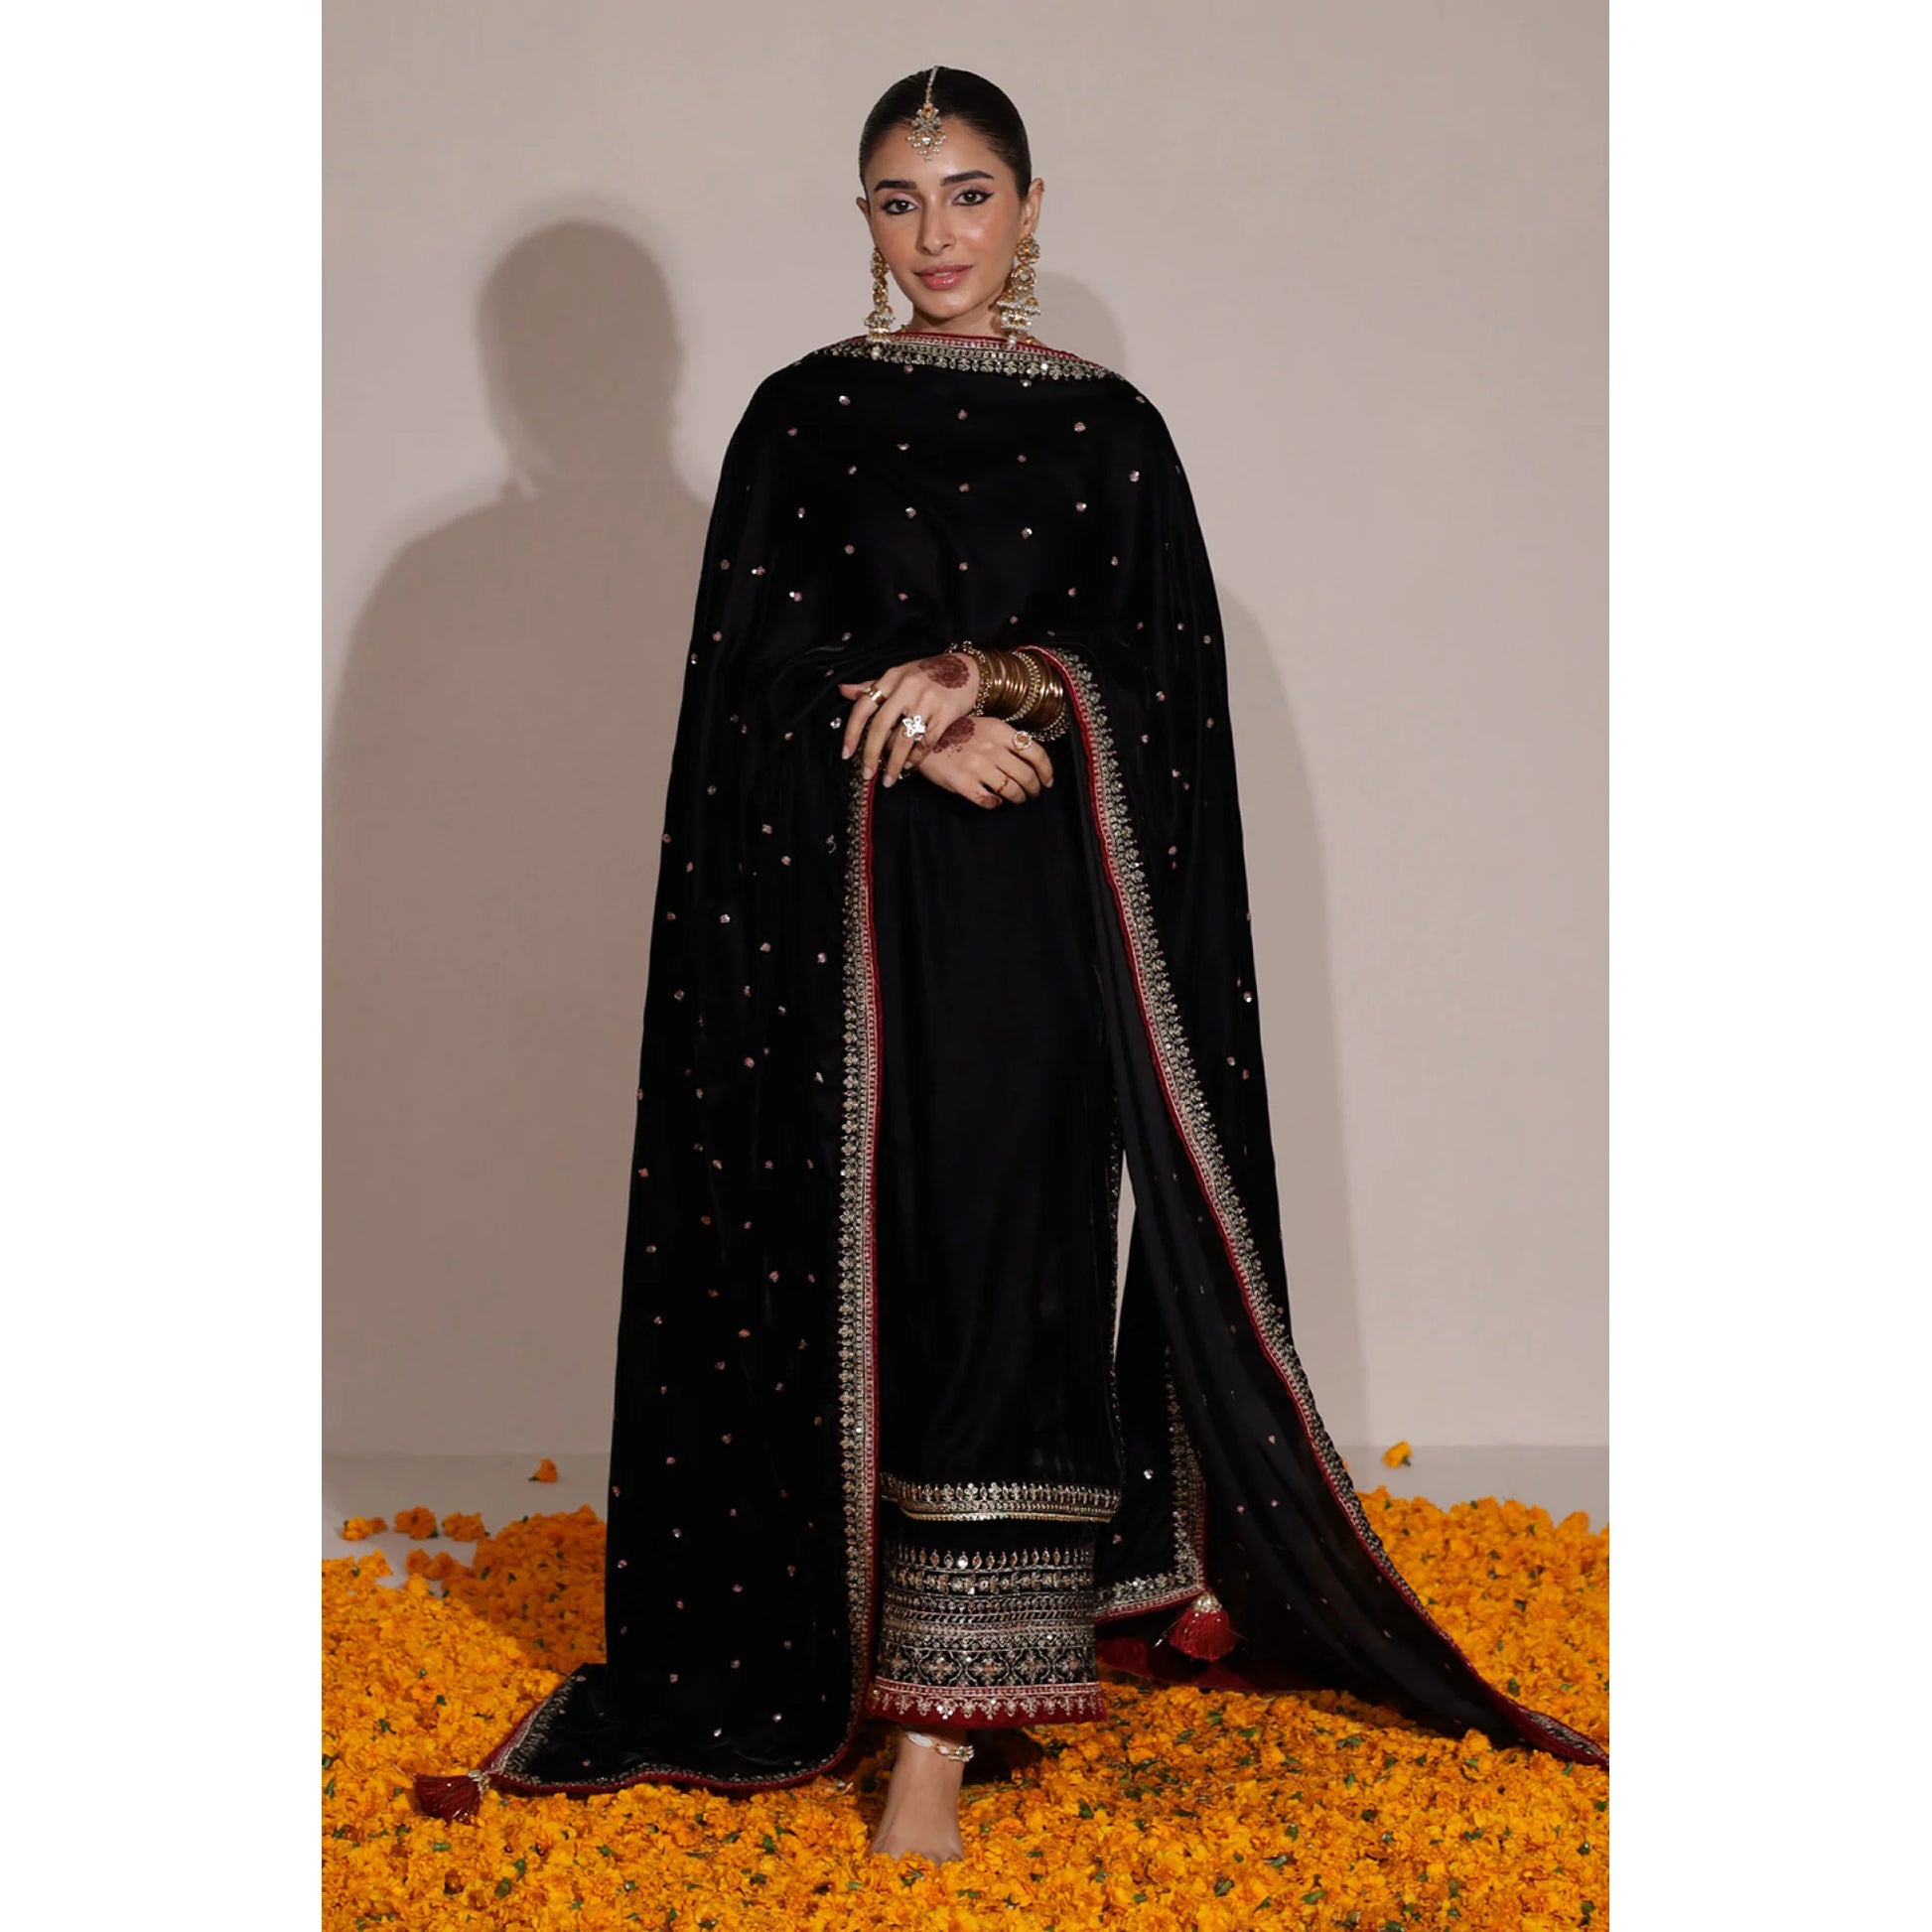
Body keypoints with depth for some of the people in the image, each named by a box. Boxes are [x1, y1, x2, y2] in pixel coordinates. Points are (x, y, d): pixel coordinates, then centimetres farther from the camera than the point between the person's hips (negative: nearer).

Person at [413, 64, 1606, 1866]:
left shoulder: (1108, 426, 9)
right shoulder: (802, 414, 9)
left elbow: (1165, 670, 2)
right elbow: (754, 660, 1)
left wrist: (983, 673, -13)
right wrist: (927, 732, -12)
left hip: (1042, 906, 0)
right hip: (853, 901, 1)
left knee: (1001, 1269, -8)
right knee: (870, 1264, 0)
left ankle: (936, 1723, -8)